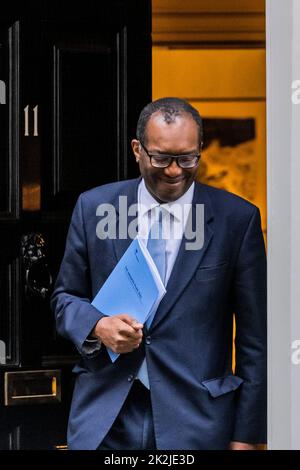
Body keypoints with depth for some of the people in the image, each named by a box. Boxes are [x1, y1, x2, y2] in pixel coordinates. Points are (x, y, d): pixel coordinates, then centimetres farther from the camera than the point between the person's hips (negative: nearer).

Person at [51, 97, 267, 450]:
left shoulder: (237, 218, -4)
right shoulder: (93, 207, 1)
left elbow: (254, 335, -1)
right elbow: (65, 296, 11)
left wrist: (245, 435, -2)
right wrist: (98, 326, -12)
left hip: (196, 421, -1)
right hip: (105, 414, 1)